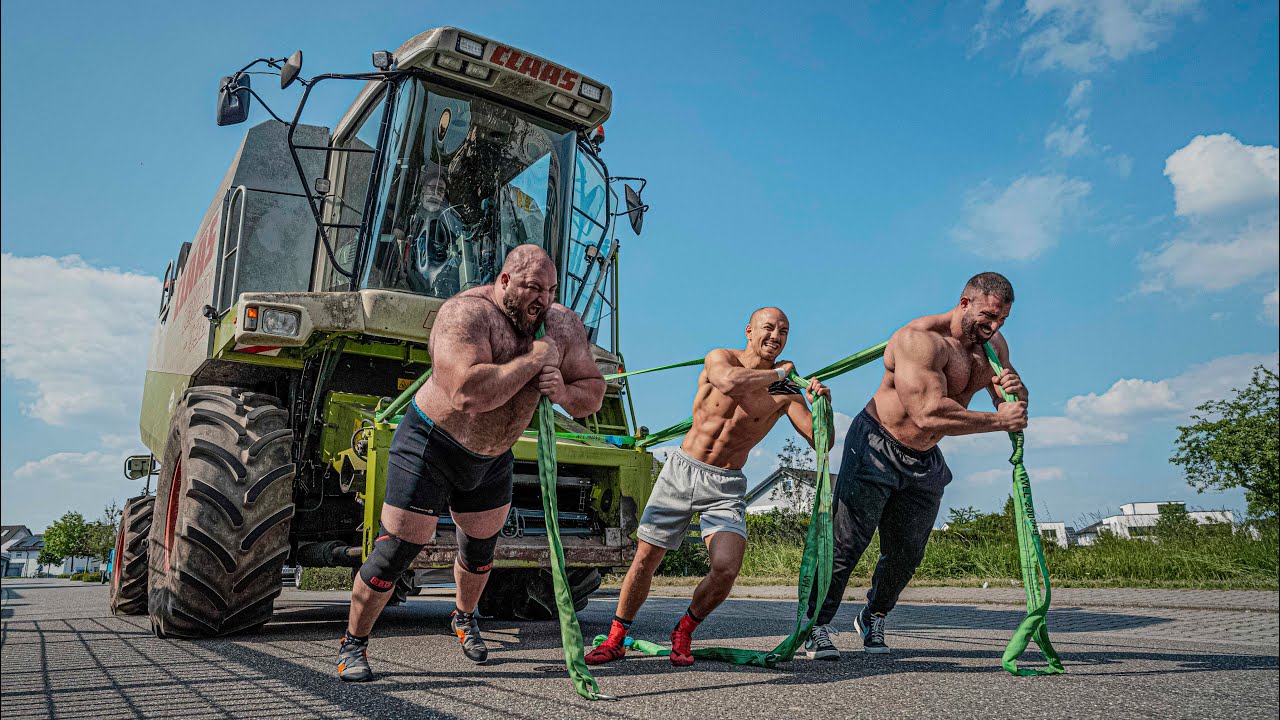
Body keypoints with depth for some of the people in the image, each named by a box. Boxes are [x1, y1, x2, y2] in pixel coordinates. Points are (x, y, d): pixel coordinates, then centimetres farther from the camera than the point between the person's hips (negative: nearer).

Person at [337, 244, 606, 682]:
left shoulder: (563, 325, -7)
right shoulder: (466, 314, -28)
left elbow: (593, 394, -3)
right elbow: (467, 393, -43)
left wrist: (564, 393, -26)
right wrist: (535, 358, -35)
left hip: (491, 460, 6)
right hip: (430, 448, -6)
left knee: (480, 549, 22)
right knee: (396, 551, -3)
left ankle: (465, 618, 51)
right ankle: (353, 644, 20)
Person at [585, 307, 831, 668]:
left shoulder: (785, 394, -2)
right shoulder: (719, 358, -5)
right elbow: (732, 382, -28)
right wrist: (779, 371, -14)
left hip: (725, 487, 0)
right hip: (681, 470, 0)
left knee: (726, 569, -19)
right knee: (645, 560, 2)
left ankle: (684, 632, 12)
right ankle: (615, 639, 24)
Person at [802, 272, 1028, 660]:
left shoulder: (993, 346, 3)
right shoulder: (921, 339, -26)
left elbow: (1014, 409, 6)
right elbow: (929, 413, -35)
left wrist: (1014, 390, -18)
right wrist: (999, 421, -30)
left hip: (924, 463, 7)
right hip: (876, 449, -7)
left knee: (906, 553, 9)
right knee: (846, 543, -7)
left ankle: (873, 618, 32)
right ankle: (816, 626, 6)